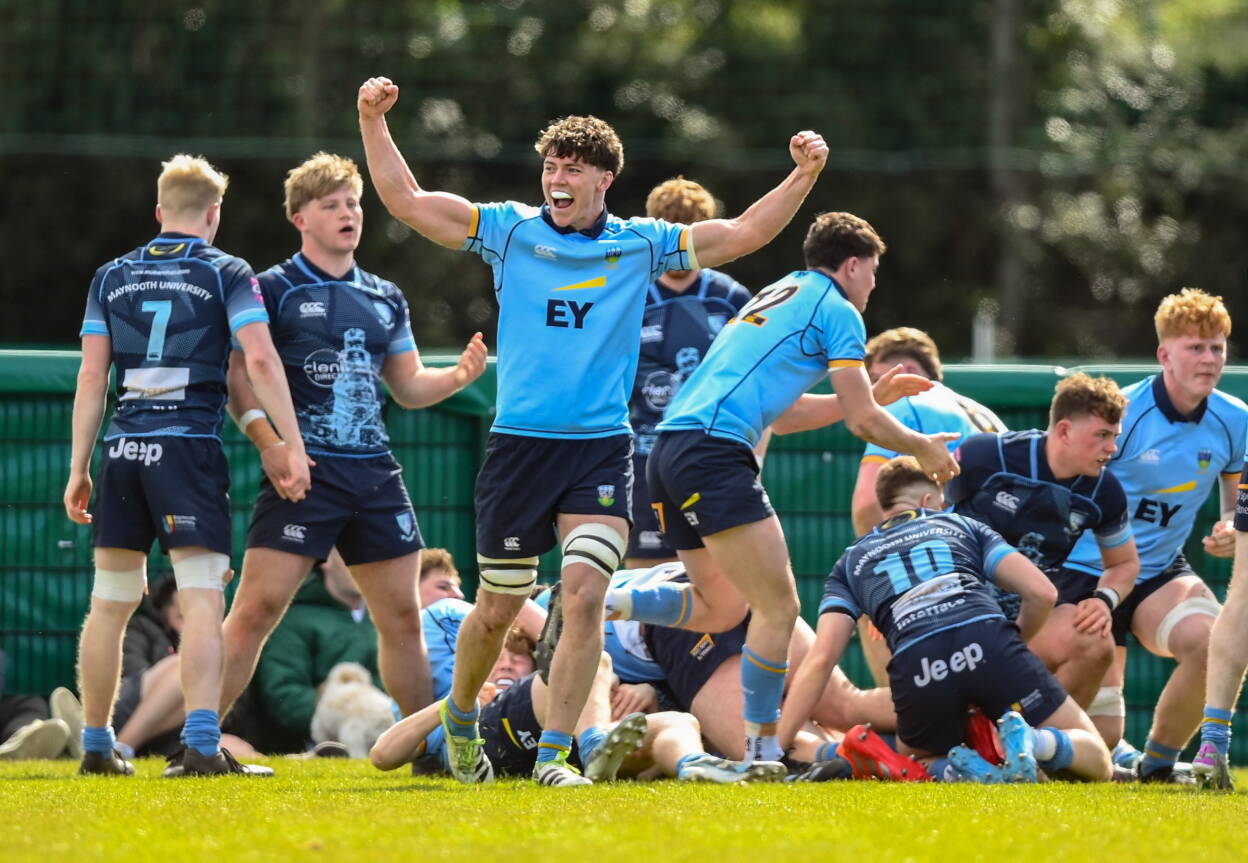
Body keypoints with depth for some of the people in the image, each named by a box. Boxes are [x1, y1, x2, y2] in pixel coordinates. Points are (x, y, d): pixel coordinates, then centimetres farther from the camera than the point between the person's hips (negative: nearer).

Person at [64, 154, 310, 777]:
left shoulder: (112, 277, 11)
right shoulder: (226, 274, 2)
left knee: (110, 603, 12)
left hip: (122, 449, 4)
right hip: (190, 449, -4)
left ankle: (96, 746, 17)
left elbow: (91, 377, 8)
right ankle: (201, 743, -20)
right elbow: (259, 361, -10)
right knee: (202, 599, -7)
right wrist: (291, 445, -9)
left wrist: (78, 469, 10)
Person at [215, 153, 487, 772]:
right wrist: (269, 440, -19)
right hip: (303, 472, -6)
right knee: (256, 608, -12)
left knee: (402, 616, 8)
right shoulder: (273, 290, -1)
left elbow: (408, 385, 22)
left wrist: (458, 376, 1)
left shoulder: (385, 299, 17)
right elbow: (238, 376, -4)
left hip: (375, 474, 6)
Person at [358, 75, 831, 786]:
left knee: (584, 594, -16)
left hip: (602, 451, 0)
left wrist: (803, 175, -4)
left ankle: (554, 754, -11)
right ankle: (461, 717, 35)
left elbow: (743, 234, 7)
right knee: (499, 608, 8)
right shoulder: (509, 230, 5)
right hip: (518, 444, 0)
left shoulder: (641, 245, 6)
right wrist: (373, 123, -5)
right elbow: (406, 201, 5)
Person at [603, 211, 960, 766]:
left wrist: (872, 395, 33)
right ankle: (762, 752, -4)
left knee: (722, 607, 18)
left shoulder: (777, 296, 28)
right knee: (779, 607, -5)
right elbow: (863, 420, -1)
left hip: (670, 449, 9)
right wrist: (923, 449, 16)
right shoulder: (836, 309, 2)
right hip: (714, 450, -9)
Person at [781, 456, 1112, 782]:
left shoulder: (850, 562, 30)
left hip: (916, 670, 1)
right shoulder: (962, 525, 30)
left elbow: (820, 659, 15)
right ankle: (1036, 743, -22)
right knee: (1096, 762, 13)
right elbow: (1042, 592, 17)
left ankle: (960, 769, -4)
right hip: (989, 642, -1)